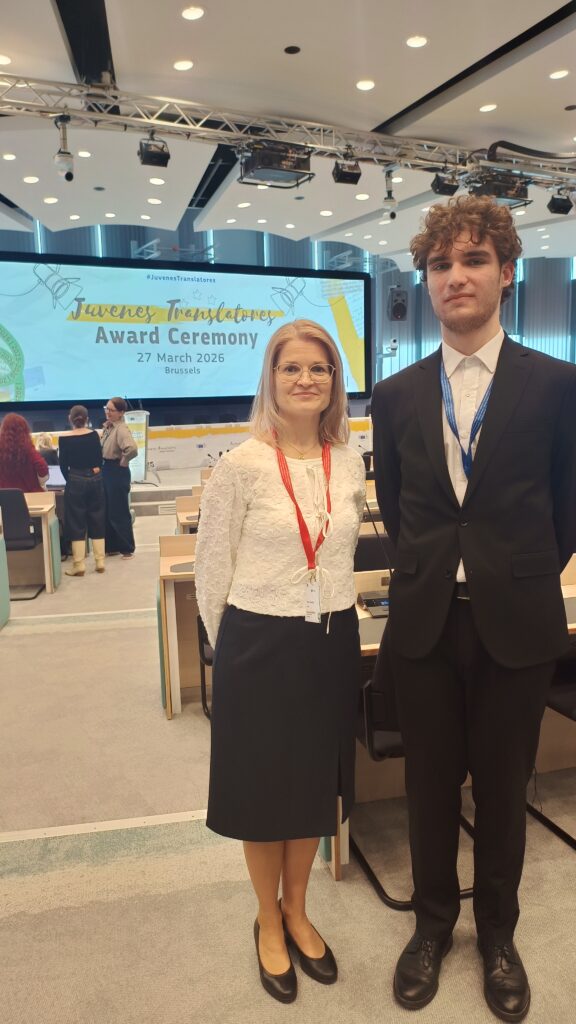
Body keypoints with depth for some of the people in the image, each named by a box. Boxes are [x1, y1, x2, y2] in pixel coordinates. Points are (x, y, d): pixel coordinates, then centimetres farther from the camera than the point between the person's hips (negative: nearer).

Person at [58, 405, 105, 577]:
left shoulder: (64, 439, -7)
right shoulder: (93, 435, -1)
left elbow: (63, 465, -2)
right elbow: (99, 458, 4)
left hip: (76, 481, -3)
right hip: (95, 479, 3)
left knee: (76, 522, 3)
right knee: (97, 519, 10)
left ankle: (79, 566, 2)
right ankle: (100, 562, 12)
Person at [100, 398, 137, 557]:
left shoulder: (121, 429, -20)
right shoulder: (107, 427, 8)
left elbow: (132, 449, -38)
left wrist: (122, 462, -21)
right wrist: (102, 465, 12)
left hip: (117, 472, -9)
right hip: (106, 470, 9)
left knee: (119, 512, 0)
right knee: (107, 512, 15)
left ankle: (127, 548, 13)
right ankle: (112, 546, 26)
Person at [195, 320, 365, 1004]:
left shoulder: (348, 463, 0)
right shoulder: (241, 465, -14)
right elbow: (211, 567, -6)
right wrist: (235, 645, 3)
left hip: (332, 644, 4)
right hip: (261, 647, -4)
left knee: (314, 783, 20)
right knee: (263, 788, 15)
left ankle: (297, 910, 45)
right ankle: (268, 921, 41)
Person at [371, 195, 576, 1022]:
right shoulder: (396, 395, 2)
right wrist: (430, 572, 9)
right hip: (424, 622, 2)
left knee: (502, 789, 15)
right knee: (430, 785, 16)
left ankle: (497, 935, 41)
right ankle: (433, 924, 41)